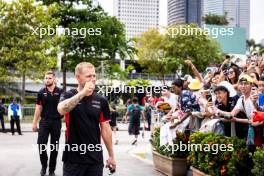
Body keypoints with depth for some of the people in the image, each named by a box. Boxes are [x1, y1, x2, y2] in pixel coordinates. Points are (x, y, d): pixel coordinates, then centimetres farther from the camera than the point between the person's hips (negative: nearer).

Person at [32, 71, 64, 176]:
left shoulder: (60, 92, -3)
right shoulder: (41, 92, 3)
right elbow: (38, 108, 8)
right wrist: (34, 123, 5)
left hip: (56, 122, -1)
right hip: (44, 122, 1)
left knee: (54, 147, 5)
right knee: (41, 144, -5)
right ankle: (44, 165, 18)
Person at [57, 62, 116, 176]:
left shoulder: (101, 100, 3)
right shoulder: (69, 96, -3)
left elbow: (105, 129, 6)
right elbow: (61, 110, -26)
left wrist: (111, 155, 6)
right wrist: (83, 92, -31)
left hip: (95, 158, 2)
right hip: (73, 158, -2)